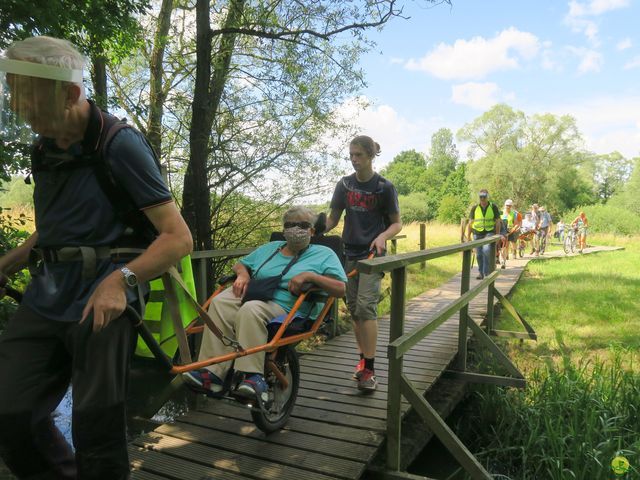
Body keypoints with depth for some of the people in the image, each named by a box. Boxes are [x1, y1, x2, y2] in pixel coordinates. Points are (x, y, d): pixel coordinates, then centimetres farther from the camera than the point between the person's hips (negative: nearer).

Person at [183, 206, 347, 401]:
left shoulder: (324, 254, 13)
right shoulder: (269, 248, 28)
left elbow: (341, 289, 0)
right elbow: (240, 264, 33)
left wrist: (309, 275, -13)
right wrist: (242, 274, 8)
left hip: (284, 307, -5)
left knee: (251, 310, -36)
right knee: (219, 302, -26)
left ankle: (253, 377, -35)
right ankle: (213, 372, -31)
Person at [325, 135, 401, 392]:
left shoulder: (384, 187, -5)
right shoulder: (344, 184, 6)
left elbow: (397, 223, -1)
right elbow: (333, 219, 8)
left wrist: (383, 236, -22)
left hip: (372, 254, -4)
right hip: (349, 253, 5)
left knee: (366, 306, -16)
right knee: (353, 309, 8)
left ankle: (369, 369, -10)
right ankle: (363, 358, 23)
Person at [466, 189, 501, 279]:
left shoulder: (493, 207, 1)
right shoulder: (475, 208, 4)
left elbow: (497, 222, 3)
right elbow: (470, 223, 7)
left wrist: (497, 235, -3)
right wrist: (468, 236, 3)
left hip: (489, 233, -2)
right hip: (477, 234, 3)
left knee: (486, 250, -22)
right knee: (479, 254, 6)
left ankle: (486, 272, -13)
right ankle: (480, 272, 20)